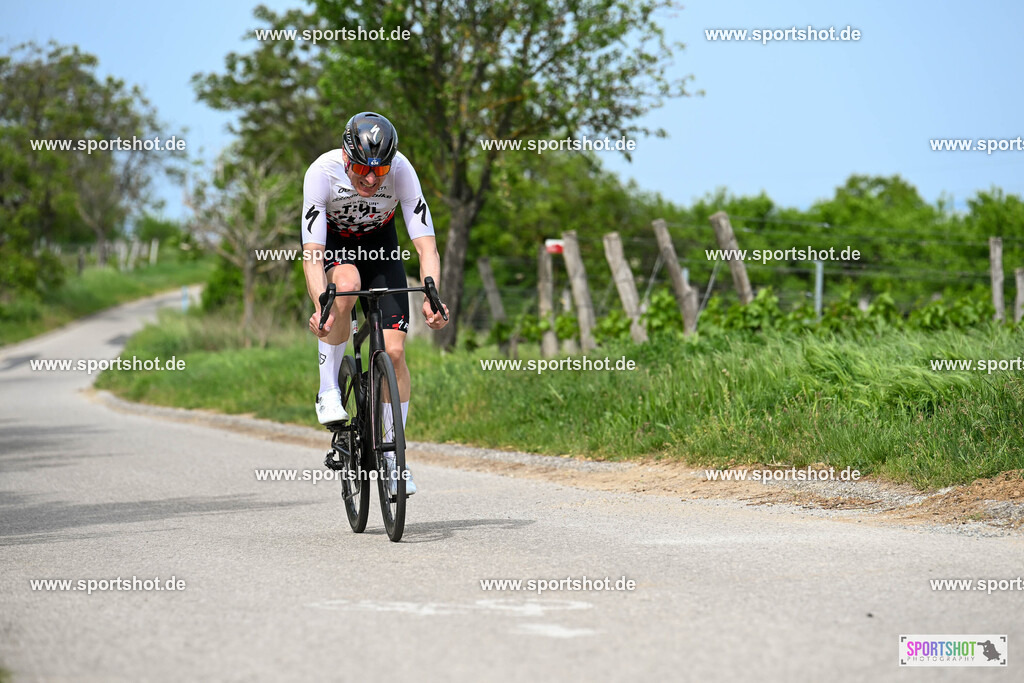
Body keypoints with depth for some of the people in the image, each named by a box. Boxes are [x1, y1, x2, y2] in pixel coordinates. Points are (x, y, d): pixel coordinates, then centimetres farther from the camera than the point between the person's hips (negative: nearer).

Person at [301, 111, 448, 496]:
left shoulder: (401, 171, -30)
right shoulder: (323, 172, -33)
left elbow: (426, 245, -32)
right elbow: (312, 253, -38)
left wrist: (432, 299, -49)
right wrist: (320, 306, -54)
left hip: (380, 247, 1)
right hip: (333, 246, -1)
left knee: (393, 350, -12)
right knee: (347, 284, -38)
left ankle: (392, 456, 3)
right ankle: (328, 390, -21)